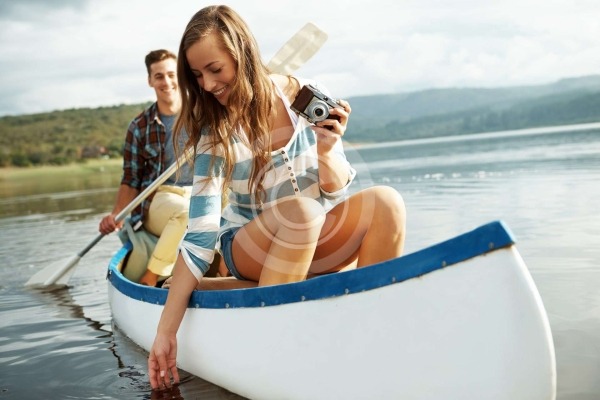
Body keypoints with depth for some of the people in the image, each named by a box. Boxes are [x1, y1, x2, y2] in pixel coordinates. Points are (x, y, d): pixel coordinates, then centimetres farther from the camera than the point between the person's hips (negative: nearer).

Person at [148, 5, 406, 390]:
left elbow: (336, 194, -7)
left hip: (316, 240, 2)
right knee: (299, 210, -36)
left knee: (384, 202, -27)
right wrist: (166, 333, -21)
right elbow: (199, 240, -18)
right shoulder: (215, 135, -16)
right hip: (251, 249, -2)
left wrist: (326, 151, -29)